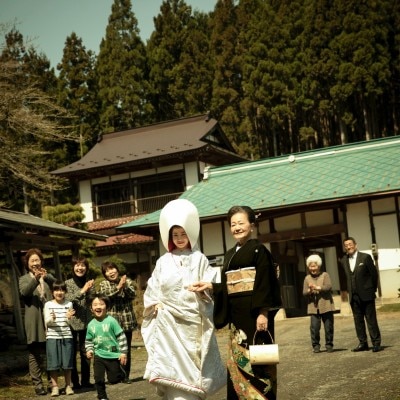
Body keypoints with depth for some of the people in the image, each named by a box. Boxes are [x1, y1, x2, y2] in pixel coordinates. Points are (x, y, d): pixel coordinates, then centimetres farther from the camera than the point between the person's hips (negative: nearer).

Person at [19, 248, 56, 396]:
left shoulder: (47, 277, 15)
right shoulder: (24, 279, 8)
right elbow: (24, 292, -13)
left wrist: (46, 277, -24)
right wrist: (35, 279, -31)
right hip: (34, 321, -2)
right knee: (35, 353, -2)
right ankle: (37, 384, 1)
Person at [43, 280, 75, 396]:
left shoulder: (69, 304, 5)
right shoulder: (48, 305, 2)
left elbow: (69, 323, 5)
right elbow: (46, 322, -2)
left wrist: (68, 318, -17)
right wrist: (52, 319, -23)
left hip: (66, 336, 1)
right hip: (52, 336, -1)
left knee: (67, 363, 3)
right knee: (53, 363, -2)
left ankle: (68, 385, 14)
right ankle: (55, 386, 8)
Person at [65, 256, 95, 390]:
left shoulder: (89, 283, 8)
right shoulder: (68, 283, -1)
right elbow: (68, 299, -14)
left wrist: (90, 291, -13)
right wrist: (82, 291, -23)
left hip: (86, 322, 3)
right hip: (72, 322, -3)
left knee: (86, 352, 7)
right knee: (72, 352, 1)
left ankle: (85, 380, 15)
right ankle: (75, 382, 6)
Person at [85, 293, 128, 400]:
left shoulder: (111, 321, -12)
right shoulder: (91, 325, 2)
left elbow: (121, 337, -10)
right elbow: (88, 340, 16)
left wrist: (123, 352, -11)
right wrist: (89, 350, -2)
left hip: (113, 355, -3)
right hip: (98, 355, 3)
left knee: (114, 379, 4)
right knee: (98, 378, -1)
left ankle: (120, 370, 36)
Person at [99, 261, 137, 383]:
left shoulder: (128, 281, 10)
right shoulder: (104, 284, 8)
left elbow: (133, 295, -5)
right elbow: (106, 295, -11)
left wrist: (125, 286, -21)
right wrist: (118, 287, -20)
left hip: (127, 321, 1)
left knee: (126, 349, 4)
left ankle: (126, 376, 13)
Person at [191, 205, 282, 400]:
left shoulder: (258, 250, -5)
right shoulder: (230, 254, 17)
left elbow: (264, 283, -12)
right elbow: (227, 286, 15)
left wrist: (263, 313, -20)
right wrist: (210, 286, -1)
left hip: (254, 312, -7)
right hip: (236, 314, 7)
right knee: (237, 362, 7)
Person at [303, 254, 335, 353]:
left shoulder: (325, 275, 4)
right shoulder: (307, 278, 12)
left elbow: (329, 287, -11)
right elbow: (304, 292, 5)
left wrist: (317, 287, -20)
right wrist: (309, 290, -16)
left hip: (326, 306, -1)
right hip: (313, 307, 1)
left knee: (328, 327, 3)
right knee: (314, 327, -7)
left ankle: (329, 345, 15)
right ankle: (316, 346, 5)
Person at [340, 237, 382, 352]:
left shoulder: (365, 257, -5)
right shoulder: (344, 260, 7)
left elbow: (374, 273, -1)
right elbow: (346, 277, 12)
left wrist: (373, 289, 2)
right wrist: (350, 290, 7)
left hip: (366, 295, -4)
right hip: (354, 296, 4)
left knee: (371, 320, -1)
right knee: (358, 321, 7)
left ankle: (376, 343, 3)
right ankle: (363, 343, 13)